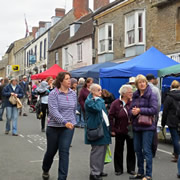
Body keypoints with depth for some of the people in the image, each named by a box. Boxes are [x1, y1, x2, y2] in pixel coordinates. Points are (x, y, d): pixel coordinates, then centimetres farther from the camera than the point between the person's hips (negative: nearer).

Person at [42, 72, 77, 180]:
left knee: (64, 152, -6)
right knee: (51, 151, 13)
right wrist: (64, 122, -32)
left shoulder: (73, 94, 4)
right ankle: (45, 170, 42)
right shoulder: (54, 94, -11)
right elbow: (53, 111, -22)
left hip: (68, 127, 2)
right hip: (54, 127, -2)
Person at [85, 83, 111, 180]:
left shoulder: (100, 100, 18)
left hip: (103, 128, 9)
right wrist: (98, 99, -12)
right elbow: (97, 108, -30)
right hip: (95, 130, -9)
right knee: (97, 151, -8)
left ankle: (99, 170, 24)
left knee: (102, 150, 14)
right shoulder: (89, 101, -11)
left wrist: (107, 126, 21)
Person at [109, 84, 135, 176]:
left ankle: (131, 168, 22)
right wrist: (112, 129, -8)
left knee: (131, 150, 9)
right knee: (119, 150, 8)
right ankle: (118, 169, 20)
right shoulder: (116, 103, -6)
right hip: (120, 131, -2)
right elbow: (111, 116, -6)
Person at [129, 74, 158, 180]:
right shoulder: (135, 95, 11)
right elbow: (131, 109, 13)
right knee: (137, 150, 13)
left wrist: (140, 110, -18)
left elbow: (154, 110, -16)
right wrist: (133, 112, -9)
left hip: (147, 127, -6)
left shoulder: (151, 95, -7)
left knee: (147, 150, -5)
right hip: (136, 126, 7)